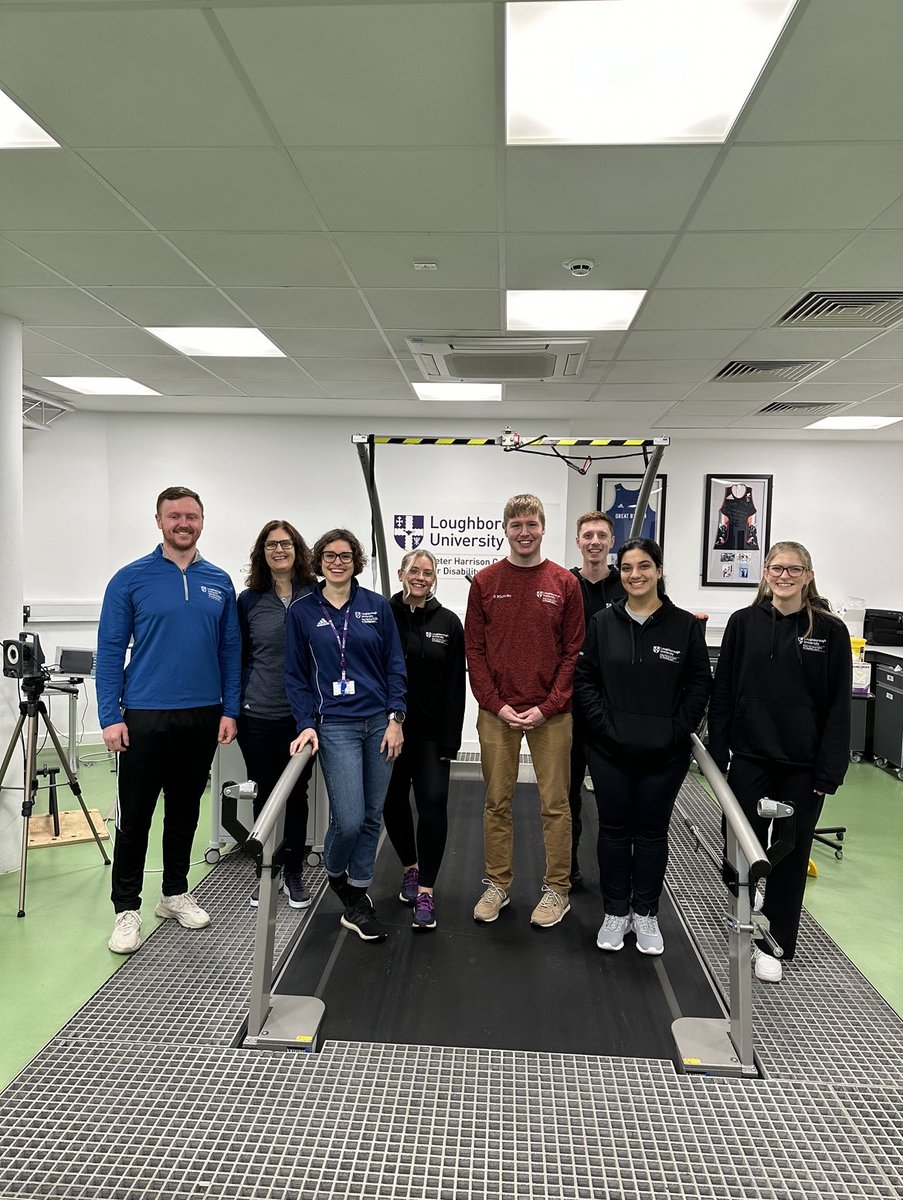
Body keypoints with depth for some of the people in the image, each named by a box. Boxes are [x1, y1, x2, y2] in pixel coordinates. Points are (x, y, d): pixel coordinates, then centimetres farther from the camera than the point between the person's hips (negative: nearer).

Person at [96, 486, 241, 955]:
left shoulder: (219, 582, 5)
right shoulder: (130, 579, -4)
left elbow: (230, 650, 7)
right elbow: (110, 651, -4)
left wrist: (229, 710, 2)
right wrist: (110, 716, -10)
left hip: (202, 717, 3)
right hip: (145, 718, -3)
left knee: (185, 811, 15)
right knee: (134, 817, 3)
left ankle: (175, 893, 31)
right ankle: (127, 909, 17)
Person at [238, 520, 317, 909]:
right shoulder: (249, 601, 1)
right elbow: (239, 658, 7)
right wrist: (234, 708, 4)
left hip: (302, 716, 0)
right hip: (258, 716, 1)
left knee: (297, 794, 11)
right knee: (265, 794, 11)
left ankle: (294, 873, 26)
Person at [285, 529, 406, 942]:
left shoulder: (378, 606, 5)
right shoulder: (302, 611, 3)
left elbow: (395, 666, 5)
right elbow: (296, 675, 4)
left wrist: (395, 718, -3)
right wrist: (305, 725, -6)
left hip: (379, 722, 2)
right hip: (335, 725, -2)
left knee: (372, 816, 7)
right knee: (349, 819, -8)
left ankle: (356, 897, 23)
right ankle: (335, 873, 25)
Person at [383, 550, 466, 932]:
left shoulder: (448, 623, 2)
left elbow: (455, 686, -1)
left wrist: (449, 741, -7)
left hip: (431, 731, -1)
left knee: (433, 801, -11)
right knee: (393, 801, 10)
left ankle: (425, 891, -2)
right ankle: (410, 867, 34)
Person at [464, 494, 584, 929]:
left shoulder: (564, 583, 2)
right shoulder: (485, 582, 3)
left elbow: (573, 651, 0)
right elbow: (474, 649, 2)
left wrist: (547, 707, -8)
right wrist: (496, 704, -7)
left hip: (550, 713, -1)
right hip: (496, 711, 1)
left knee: (554, 803, 6)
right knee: (497, 802, 9)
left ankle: (557, 888, 20)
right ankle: (497, 884, 24)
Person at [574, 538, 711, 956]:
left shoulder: (684, 625, -3)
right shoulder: (602, 623, 1)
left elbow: (699, 685, 0)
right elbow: (584, 679, 1)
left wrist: (676, 732, -8)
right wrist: (604, 724, -8)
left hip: (664, 753, -1)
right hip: (610, 751, 1)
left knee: (652, 832, 12)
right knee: (614, 829, 11)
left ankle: (646, 914, 29)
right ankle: (615, 912, 27)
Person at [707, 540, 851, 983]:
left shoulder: (830, 631, -4)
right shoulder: (744, 623, 0)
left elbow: (838, 706, -3)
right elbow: (722, 692, 3)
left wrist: (830, 770, -7)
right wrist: (717, 753, -1)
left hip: (803, 765, -1)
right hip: (749, 758, 1)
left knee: (791, 854, 9)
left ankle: (776, 945, 25)